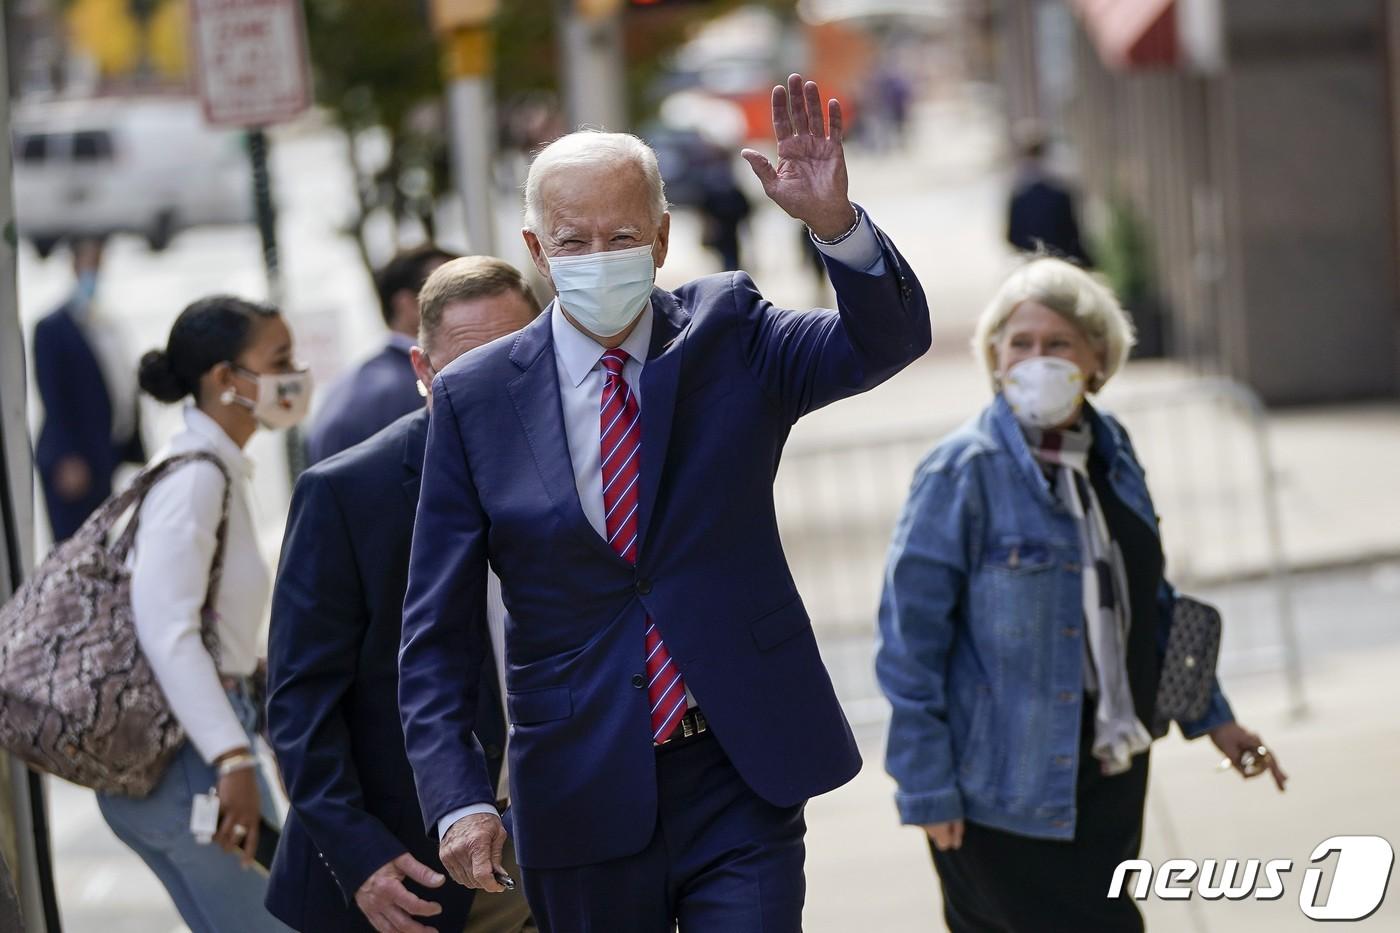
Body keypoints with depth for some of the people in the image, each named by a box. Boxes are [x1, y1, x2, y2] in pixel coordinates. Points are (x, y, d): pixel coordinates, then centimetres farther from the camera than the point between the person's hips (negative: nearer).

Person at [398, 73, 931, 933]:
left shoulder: (728, 335, 2)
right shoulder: (475, 397, -1)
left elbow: (888, 340, -14)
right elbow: (439, 631, -1)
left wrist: (836, 222, -33)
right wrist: (458, 797, -12)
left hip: (741, 780, 0)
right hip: (582, 805, 0)